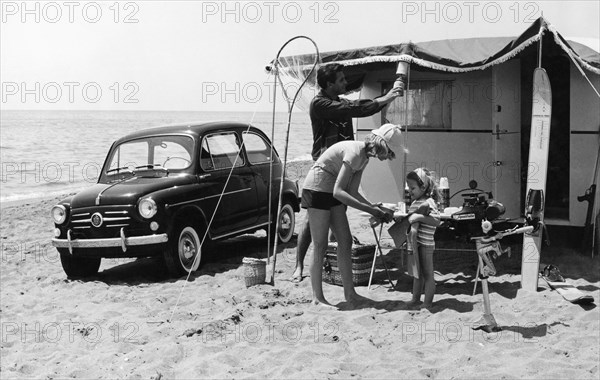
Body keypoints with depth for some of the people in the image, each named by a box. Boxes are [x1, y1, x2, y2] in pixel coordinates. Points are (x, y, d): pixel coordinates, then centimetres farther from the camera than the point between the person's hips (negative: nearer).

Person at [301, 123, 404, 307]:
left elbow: (353, 192, 5)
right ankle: (317, 297, 2)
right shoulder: (354, 152, -24)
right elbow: (338, 192, -29)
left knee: (345, 242, 4)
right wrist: (369, 209, -28)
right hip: (317, 190, -9)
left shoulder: (364, 157, 5)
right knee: (320, 247, -6)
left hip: (332, 194, 9)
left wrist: (376, 209, -5)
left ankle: (350, 294, 8)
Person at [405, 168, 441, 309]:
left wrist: (420, 217, -31)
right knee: (417, 273, 18)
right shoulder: (416, 202, 12)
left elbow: (437, 221, -27)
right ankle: (416, 300, 29)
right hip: (415, 244, 9)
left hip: (425, 244, -9)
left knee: (427, 274, 0)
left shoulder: (428, 202, -15)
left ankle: (427, 303, 6)